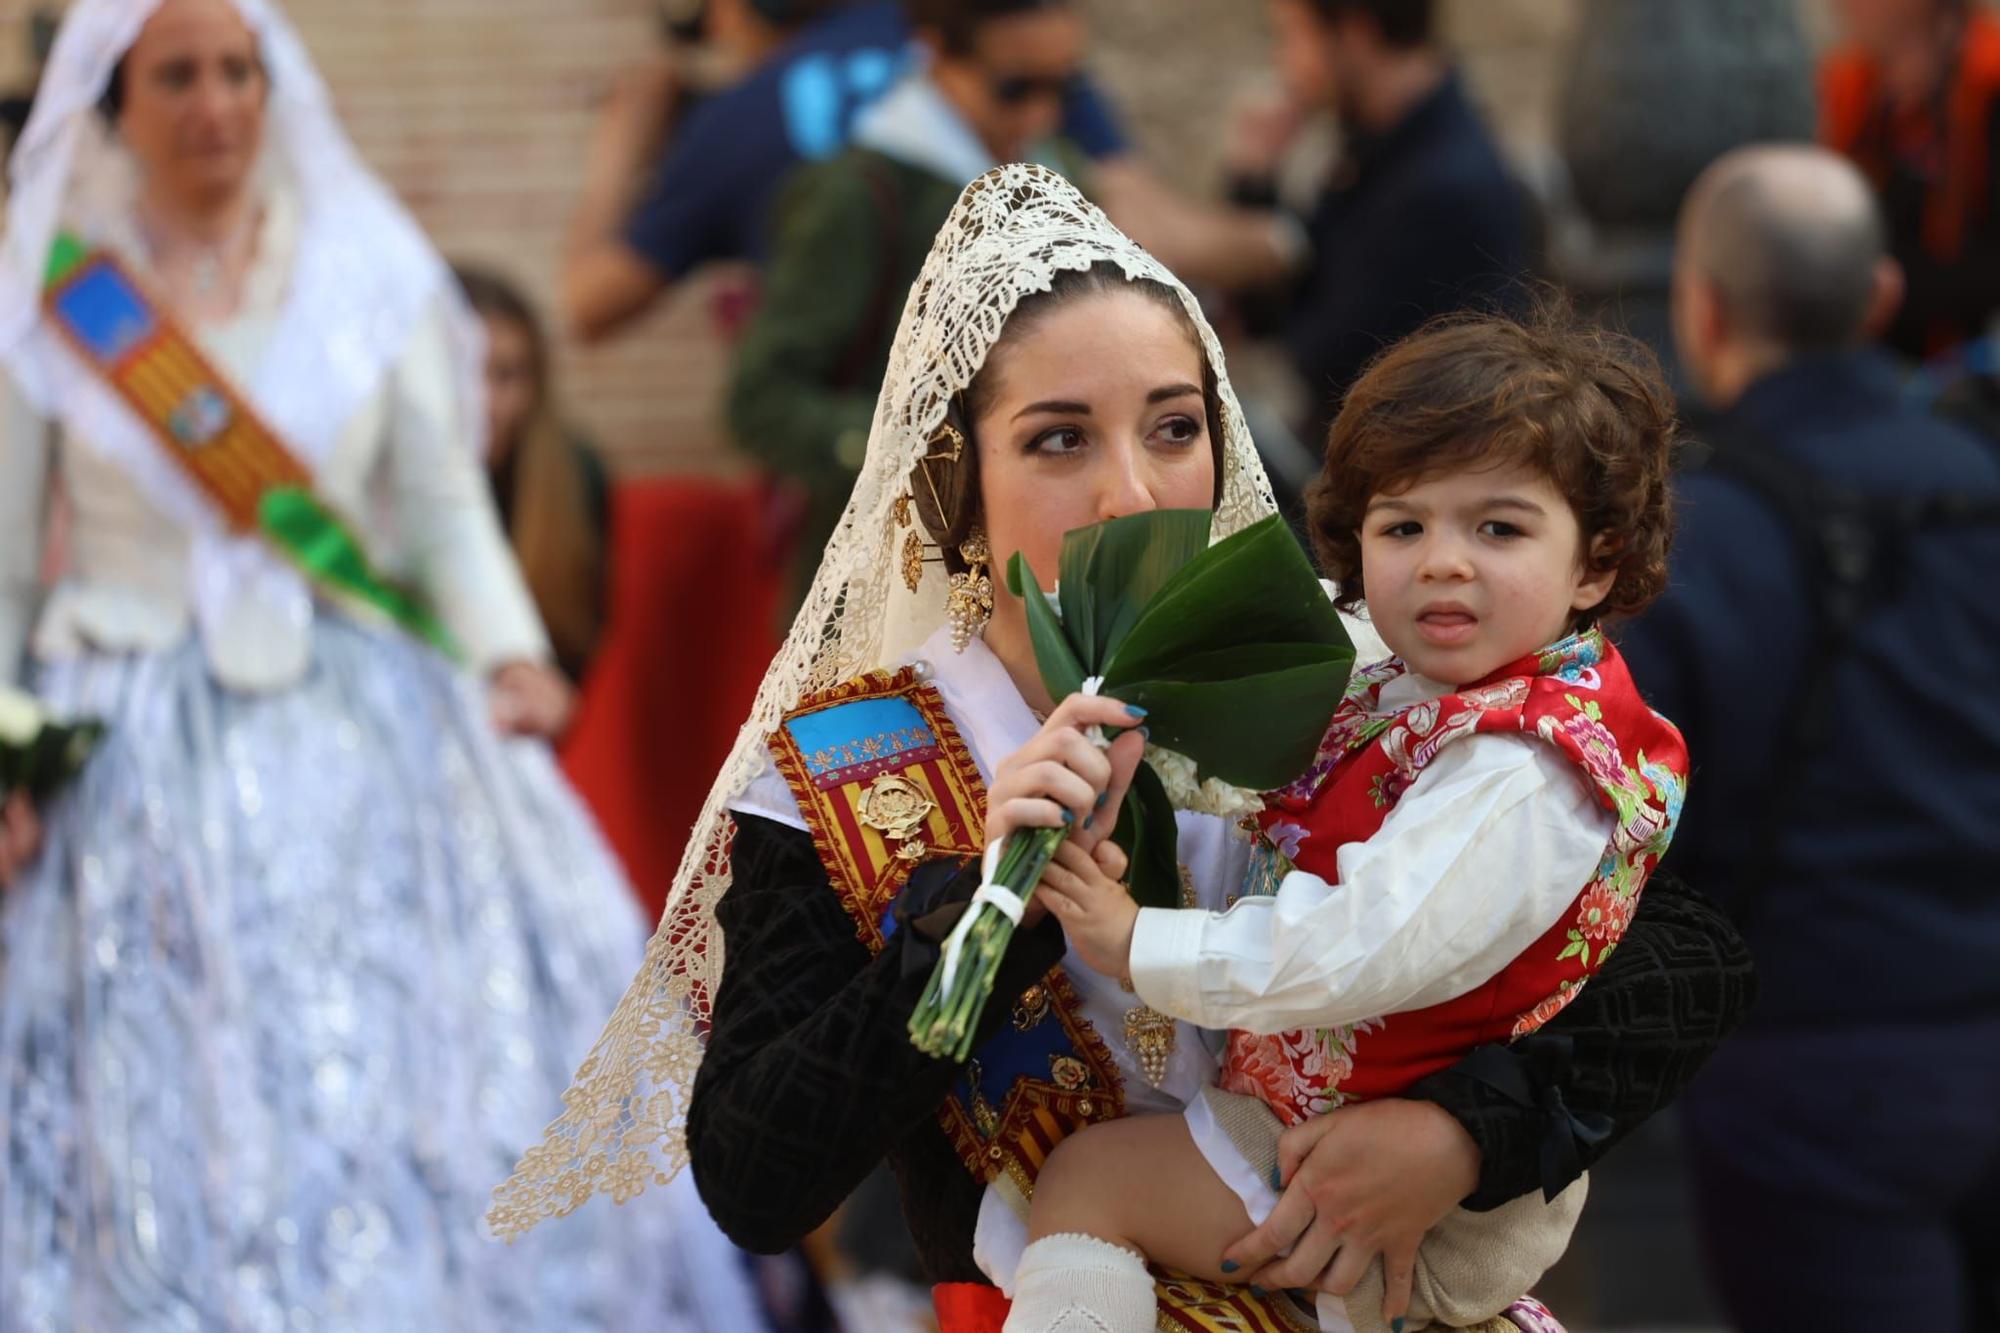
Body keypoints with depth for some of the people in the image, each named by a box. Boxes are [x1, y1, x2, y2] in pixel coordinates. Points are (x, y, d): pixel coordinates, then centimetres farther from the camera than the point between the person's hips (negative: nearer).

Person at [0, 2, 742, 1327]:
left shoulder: (371, 277, 5)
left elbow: (448, 506, 5)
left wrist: (510, 653, -12)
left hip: (360, 732, 1)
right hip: (138, 758, -1)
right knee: (167, 1140, -4)